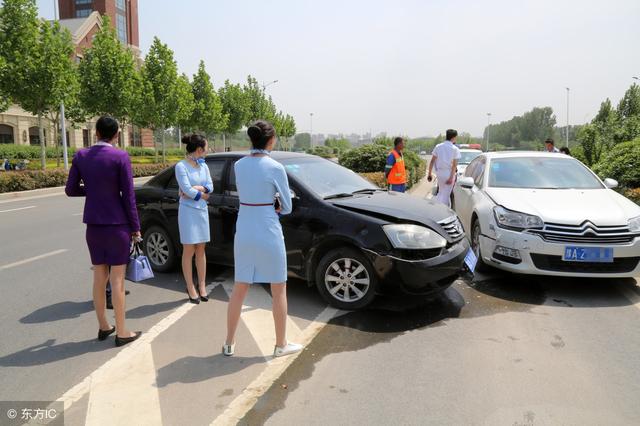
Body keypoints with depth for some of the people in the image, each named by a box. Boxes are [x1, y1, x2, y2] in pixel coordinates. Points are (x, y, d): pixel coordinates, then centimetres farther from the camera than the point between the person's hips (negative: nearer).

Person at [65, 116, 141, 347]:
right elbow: (128, 195, -11)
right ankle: (121, 332, 11)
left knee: (99, 277, 14)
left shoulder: (81, 156, 1)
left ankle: (103, 327, 27)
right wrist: (135, 227, -3)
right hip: (117, 224, -4)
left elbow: (71, 190, 5)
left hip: (93, 224, 5)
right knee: (117, 278, 2)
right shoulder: (121, 157, -12)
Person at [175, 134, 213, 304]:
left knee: (201, 250, 10)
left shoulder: (203, 166, 9)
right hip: (188, 211, -6)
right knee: (189, 251, 1)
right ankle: (191, 289, 10)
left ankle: (202, 286, 18)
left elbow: (210, 186, 1)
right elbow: (186, 189, -16)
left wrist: (196, 189, -14)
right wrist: (203, 195, -4)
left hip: (202, 211, 6)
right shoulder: (181, 166, -9)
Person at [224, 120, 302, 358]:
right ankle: (281, 345, 21)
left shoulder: (239, 165, 3)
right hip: (269, 234, -5)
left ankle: (229, 344, 24)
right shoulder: (275, 168, -12)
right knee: (279, 290, 10)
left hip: (243, 232, 5)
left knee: (239, 289, 15)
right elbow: (286, 207, -5)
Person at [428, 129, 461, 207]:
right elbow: (454, 165, -12)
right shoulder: (455, 149, -5)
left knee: (441, 193, 20)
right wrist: (451, 177, -15)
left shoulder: (438, 146, 5)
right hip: (449, 173, -4)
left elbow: (432, 161, 2)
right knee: (446, 195, 3)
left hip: (439, 172, 4)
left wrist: (429, 173, 6)